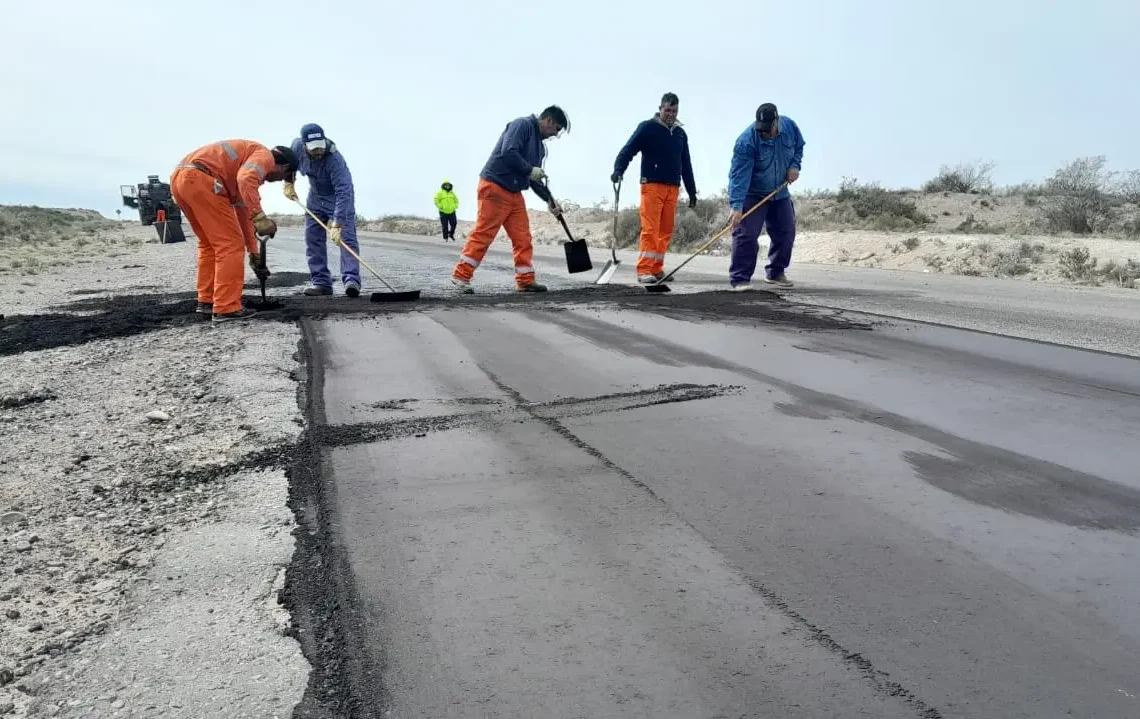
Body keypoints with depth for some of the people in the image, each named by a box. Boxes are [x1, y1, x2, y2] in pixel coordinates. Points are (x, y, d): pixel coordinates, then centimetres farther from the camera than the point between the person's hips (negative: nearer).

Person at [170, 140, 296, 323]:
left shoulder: (250, 163, 32)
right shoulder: (265, 156, 4)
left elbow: (243, 214, 36)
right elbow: (245, 180, -20)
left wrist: (254, 253, 38)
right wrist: (260, 216, -23)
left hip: (180, 179, 10)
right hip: (200, 179, -10)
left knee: (209, 243, 22)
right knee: (230, 244, -3)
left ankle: (207, 301, 27)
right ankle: (227, 308, -1)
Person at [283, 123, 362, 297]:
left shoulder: (334, 159, -37)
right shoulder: (297, 146, -19)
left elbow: (343, 192, -43)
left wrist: (337, 224, -48)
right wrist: (288, 182, 7)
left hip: (338, 197, -6)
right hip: (315, 196, 6)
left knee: (346, 237, -18)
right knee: (312, 238, 2)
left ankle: (352, 280, -25)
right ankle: (321, 282, 5)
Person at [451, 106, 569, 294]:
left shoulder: (539, 145, 19)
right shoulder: (522, 125, -9)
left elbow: (534, 179, 20)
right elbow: (508, 152, -24)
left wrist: (549, 200, 11)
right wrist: (530, 170, -16)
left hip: (515, 193, 9)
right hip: (494, 188, -9)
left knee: (523, 237, 5)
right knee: (483, 234, -8)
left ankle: (526, 280, 10)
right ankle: (461, 276, -2)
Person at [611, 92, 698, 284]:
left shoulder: (680, 133, 18)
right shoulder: (647, 127, 0)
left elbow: (686, 165, 22)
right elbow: (628, 150, -9)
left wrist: (692, 191, 20)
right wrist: (618, 170, -27)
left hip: (673, 188, 6)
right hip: (652, 185, -6)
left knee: (666, 231, 5)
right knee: (650, 229, -12)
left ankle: (657, 269, 13)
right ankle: (643, 270, -12)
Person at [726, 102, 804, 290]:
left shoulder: (790, 126, -10)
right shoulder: (746, 141, -27)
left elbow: (799, 146, 11)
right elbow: (739, 175, -31)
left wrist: (794, 165, -7)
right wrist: (736, 205, -38)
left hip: (780, 193, 6)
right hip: (752, 195, -6)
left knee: (786, 232, 8)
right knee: (746, 234, -15)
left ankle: (775, 273, 24)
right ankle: (740, 279, -9)